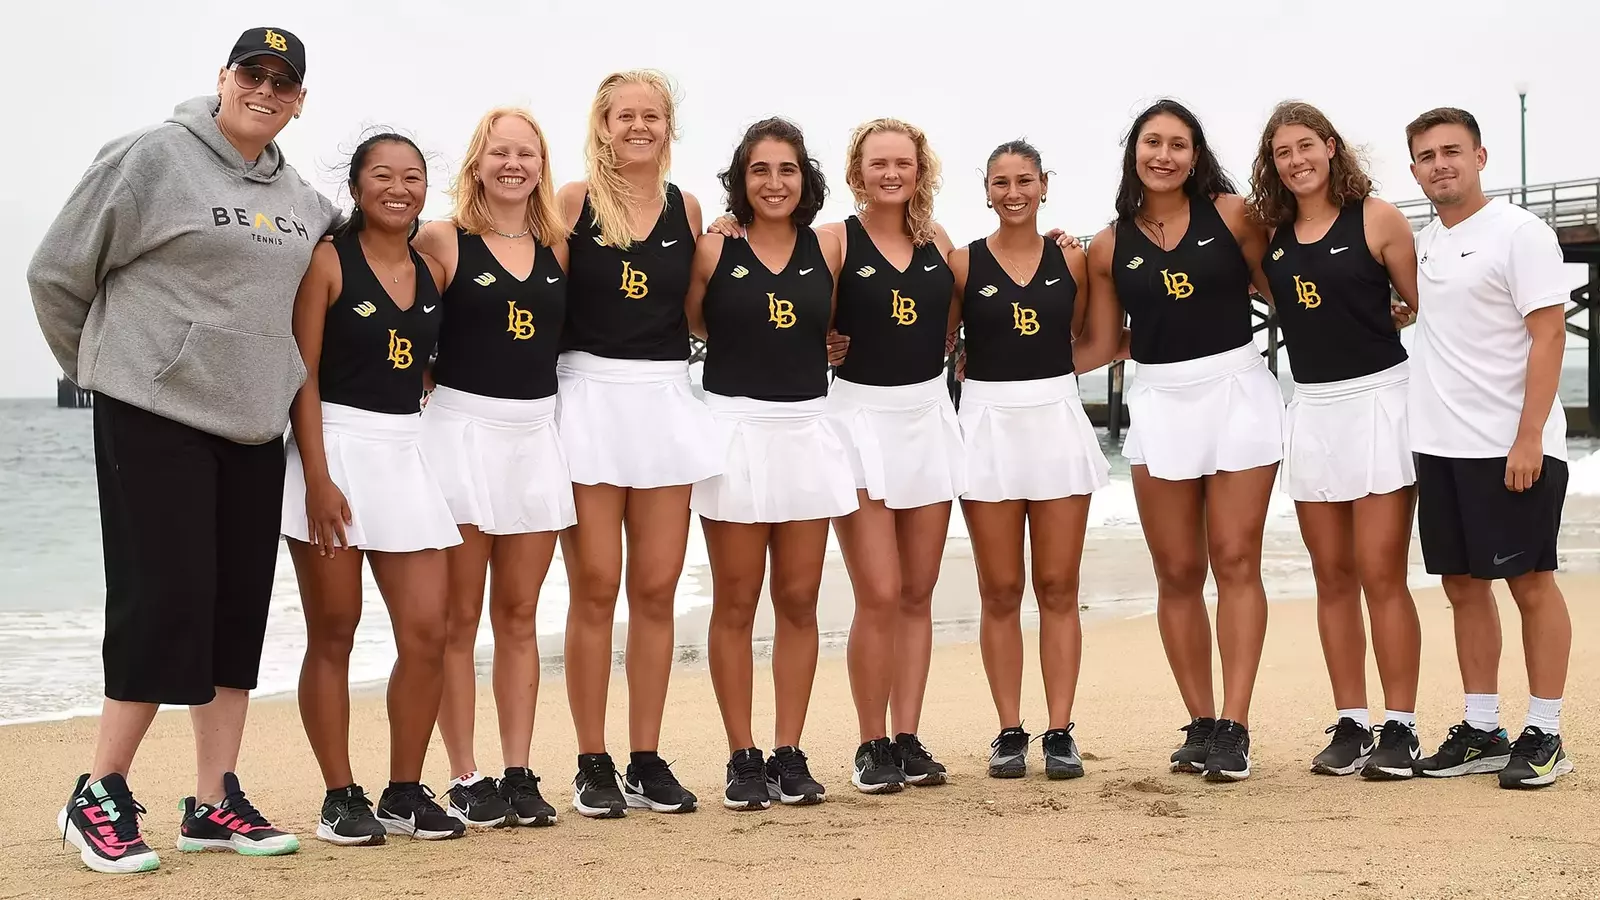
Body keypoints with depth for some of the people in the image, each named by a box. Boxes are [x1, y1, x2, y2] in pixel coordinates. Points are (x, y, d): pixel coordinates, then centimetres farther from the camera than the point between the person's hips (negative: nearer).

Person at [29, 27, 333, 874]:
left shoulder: (301, 199, 11)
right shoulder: (152, 159, -7)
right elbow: (57, 274, -3)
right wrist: (104, 366, 7)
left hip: (256, 429, 6)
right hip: (156, 420, -6)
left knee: (240, 609, 5)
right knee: (163, 600, -9)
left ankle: (214, 801, 14)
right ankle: (98, 797, 4)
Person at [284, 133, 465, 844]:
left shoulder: (432, 272, 10)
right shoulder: (327, 262, -5)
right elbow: (303, 376, -10)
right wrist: (318, 478, -17)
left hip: (405, 453, 5)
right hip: (332, 448, -5)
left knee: (426, 633, 0)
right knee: (333, 633, 1)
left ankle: (404, 795, 12)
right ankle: (340, 798, 9)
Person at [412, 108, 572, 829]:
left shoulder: (557, 246, 9)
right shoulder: (443, 241, -4)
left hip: (537, 432, 4)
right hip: (463, 430, -4)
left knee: (518, 616, 9)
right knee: (460, 618, 1)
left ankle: (519, 776, 14)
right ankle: (465, 780, 7)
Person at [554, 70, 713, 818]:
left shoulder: (687, 209, 10)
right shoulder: (573, 201, -1)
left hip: (667, 399, 3)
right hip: (590, 397, -3)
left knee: (656, 590, 6)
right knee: (595, 589, 0)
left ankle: (647, 760, 14)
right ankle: (592, 766, 8)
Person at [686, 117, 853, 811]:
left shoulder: (828, 249, 4)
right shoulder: (713, 251, -3)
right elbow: (688, 325, 4)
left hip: (807, 433, 3)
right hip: (734, 431, -3)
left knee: (799, 602, 6)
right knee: (736, 604, 3)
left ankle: (790, 755, 14)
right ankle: (742, 759, 10)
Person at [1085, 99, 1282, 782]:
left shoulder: (1231, 214, 0)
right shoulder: (1109, 247, 5)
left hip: (1237, 390, -2)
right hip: (1159, 400, 2)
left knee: (1236, 563, -2)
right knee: (1178, 573, 4)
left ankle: (1233, 727, -1)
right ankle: (1200, 725, 13)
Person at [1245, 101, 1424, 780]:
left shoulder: (1376, 219, -4)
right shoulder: (1270, 233, 8)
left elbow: (1430, 309, -2)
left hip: (1377, 400, -5)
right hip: (1311, 410, 5)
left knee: (1381, 575, -6)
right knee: (1333, 578, 7)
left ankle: (1400, 728, 1)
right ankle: (1351, 724, 14)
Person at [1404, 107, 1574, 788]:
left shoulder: (1519, 232, -7)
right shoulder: (1422, 245, 13)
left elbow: (1548, 335, -13)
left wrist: (1529, 436, -19)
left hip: (1511, 447, -7)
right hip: (1440, 446, 7)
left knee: (1530, 581, -1)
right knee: (1463, 585, 9)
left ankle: (1544, 736, 6)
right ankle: (1482, 731, 17)